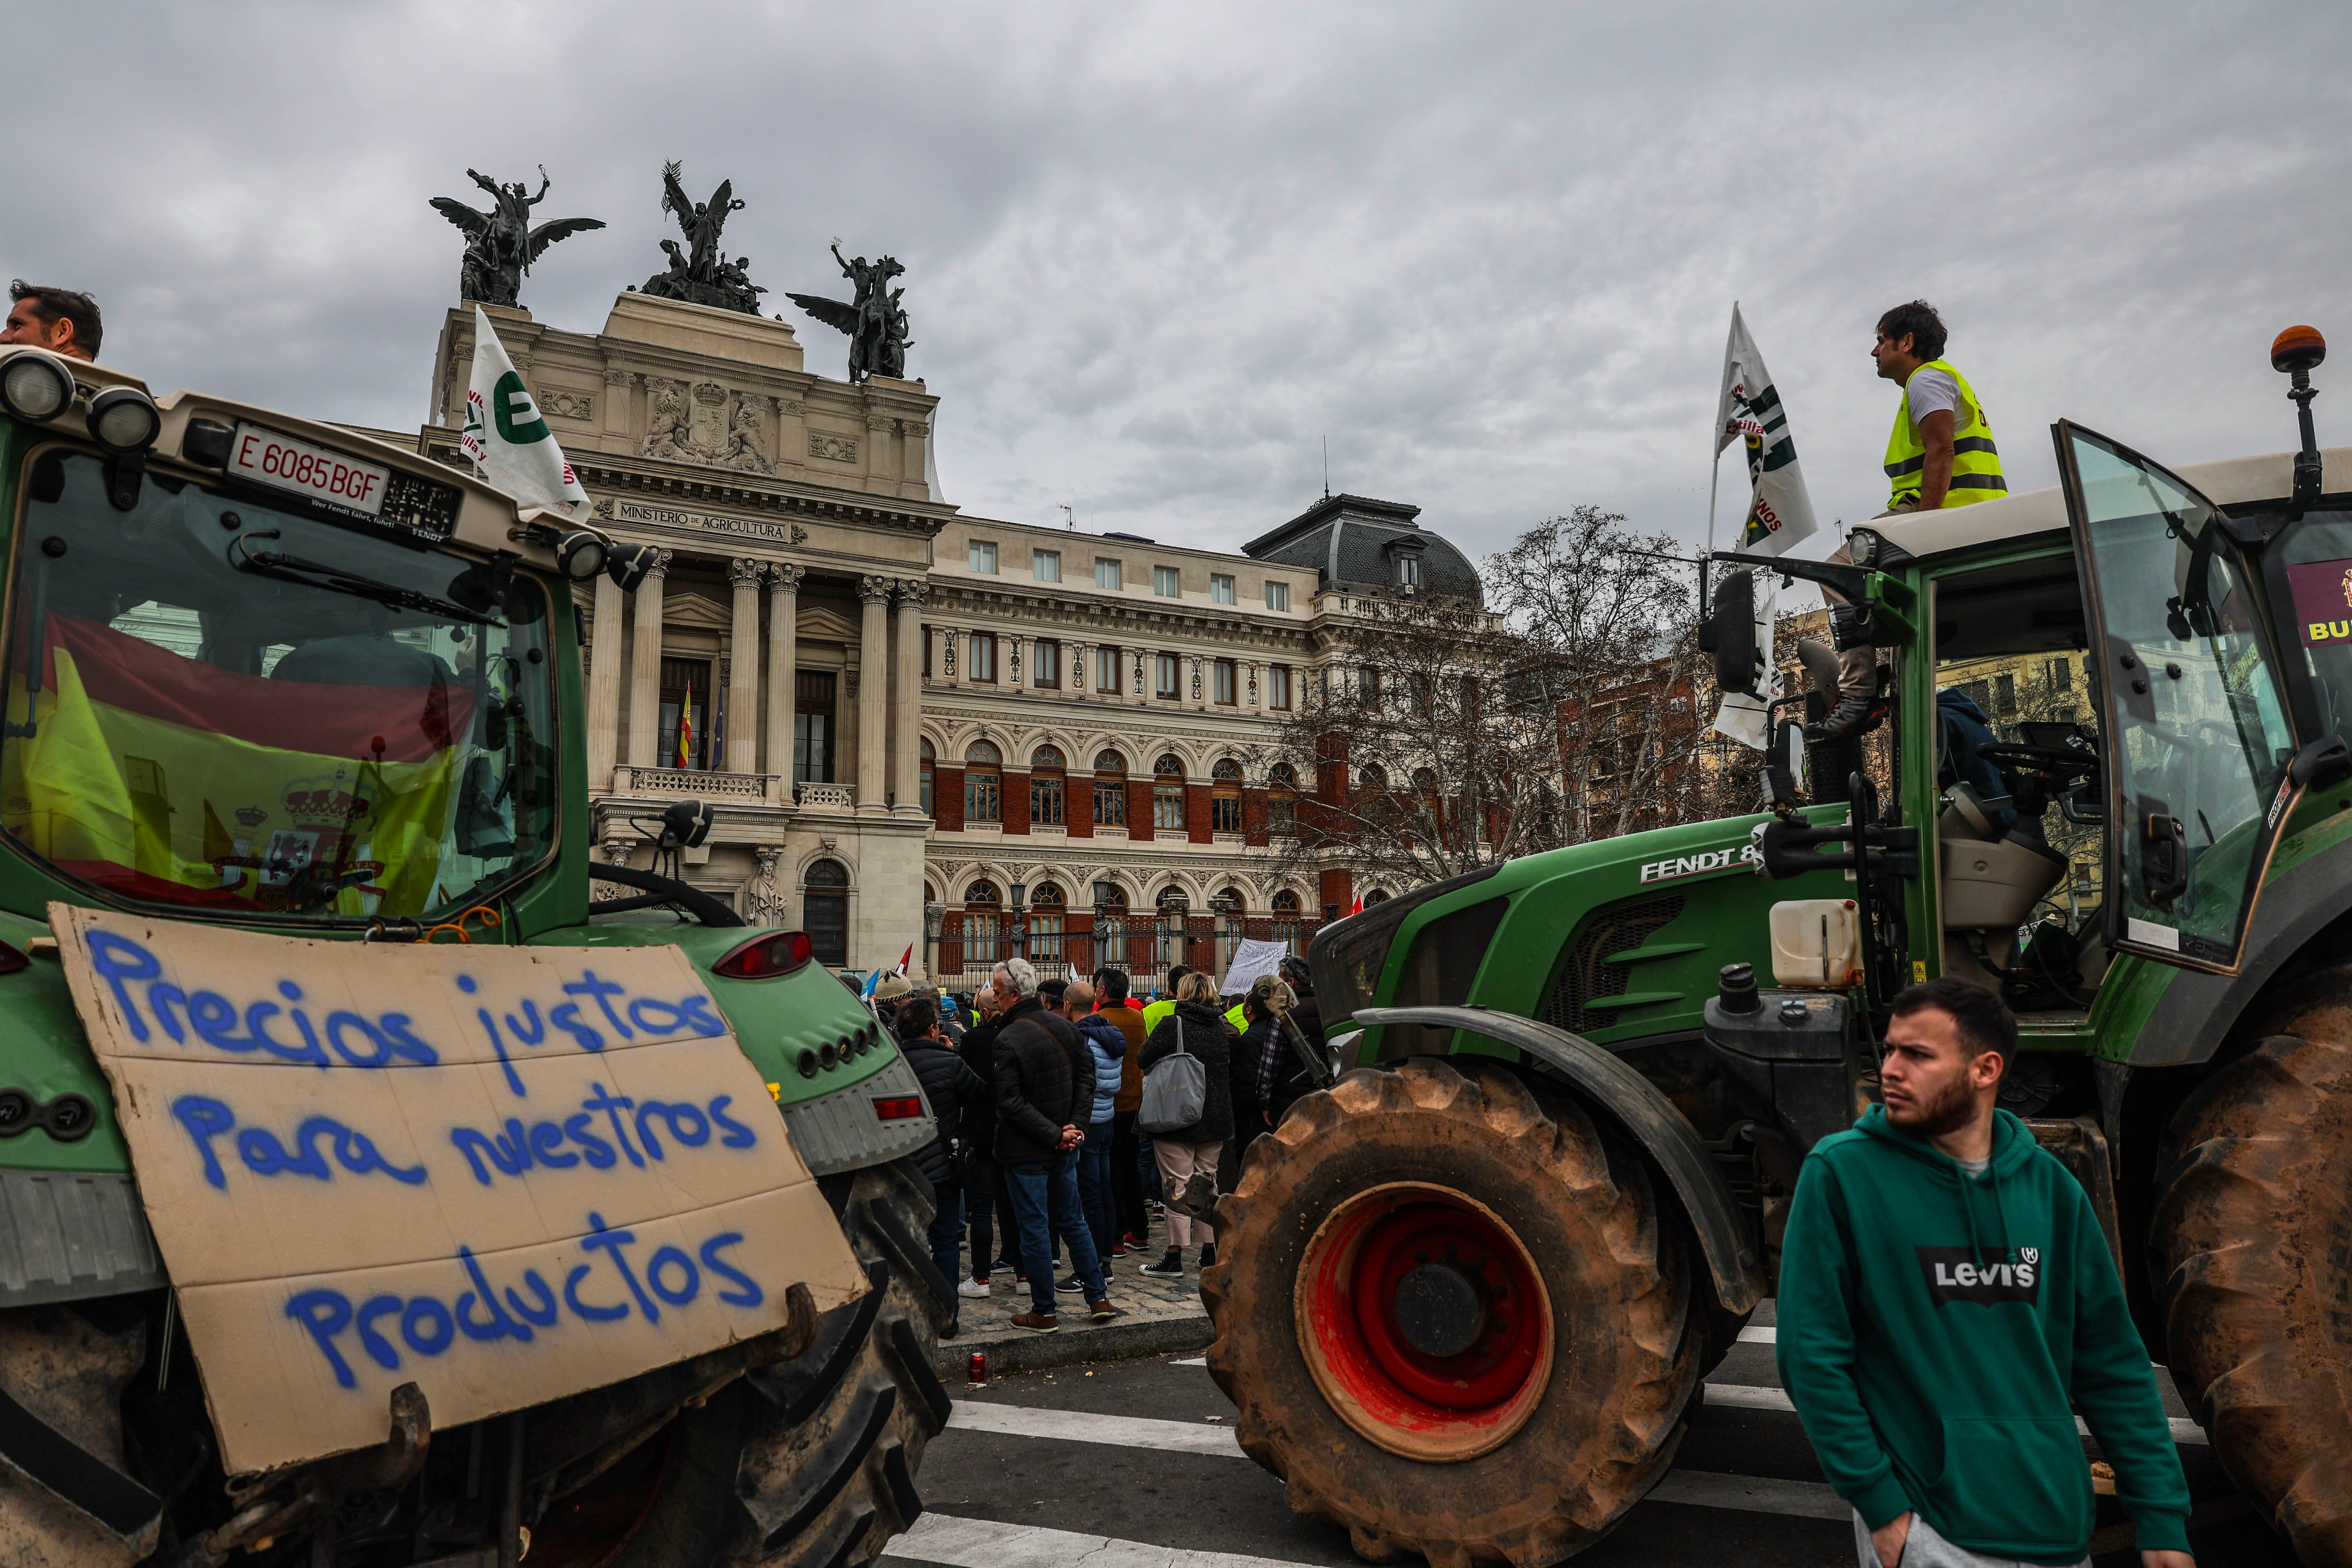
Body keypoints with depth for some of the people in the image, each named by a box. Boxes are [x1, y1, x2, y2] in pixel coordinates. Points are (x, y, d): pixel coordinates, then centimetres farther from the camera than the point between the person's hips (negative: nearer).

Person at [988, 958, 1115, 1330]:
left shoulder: (1008, 1040, -20)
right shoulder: (1065, 1027, 2)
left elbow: (1011, 1103, -23)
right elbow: (1087, 1076, 7)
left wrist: (1055, 1134, -17)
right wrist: (1073, 1126, 2)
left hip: (1026, 1152, -7)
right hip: (1064, 1149, 7)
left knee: (1035, 1229, 4)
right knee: (1072, 1221, 18)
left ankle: (1043, 1313, 13)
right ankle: (1099, 1297, 22)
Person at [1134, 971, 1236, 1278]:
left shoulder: (1172, 1025, -12)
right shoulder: (1223, 1027, 6)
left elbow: (1144, 1059, -10)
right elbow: (1231, 1068, 16)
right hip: (1215, 1119, 5)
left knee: (1178, 1184, -2)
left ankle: (1174, 1258, -1)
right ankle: (1209, 1253, 18)